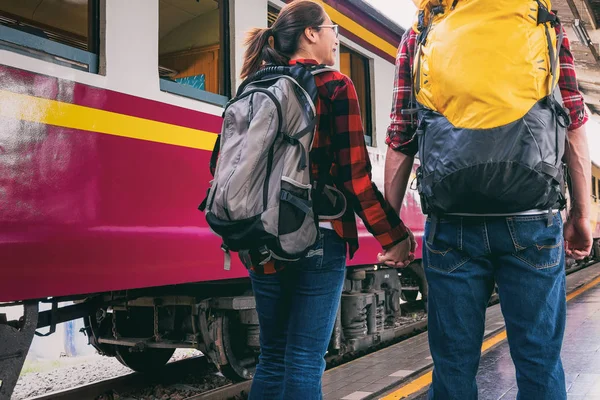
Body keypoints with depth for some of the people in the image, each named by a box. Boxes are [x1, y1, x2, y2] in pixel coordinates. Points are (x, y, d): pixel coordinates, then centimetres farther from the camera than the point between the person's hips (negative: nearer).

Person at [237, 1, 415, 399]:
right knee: (305, 361, 2)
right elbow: (354, 175, -11)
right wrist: (395, 235, -2)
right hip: (317, 238, -6)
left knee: (272, 358, 15)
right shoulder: (335, 86, -5)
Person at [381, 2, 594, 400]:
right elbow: (574, 121, 5)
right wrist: (580, 213, 9)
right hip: (530, 220, 0)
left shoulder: (419, 35, 10)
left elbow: (400, 138, 6)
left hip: (451, 224, 1)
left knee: (454, 363, 10)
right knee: (540, 360, 10)